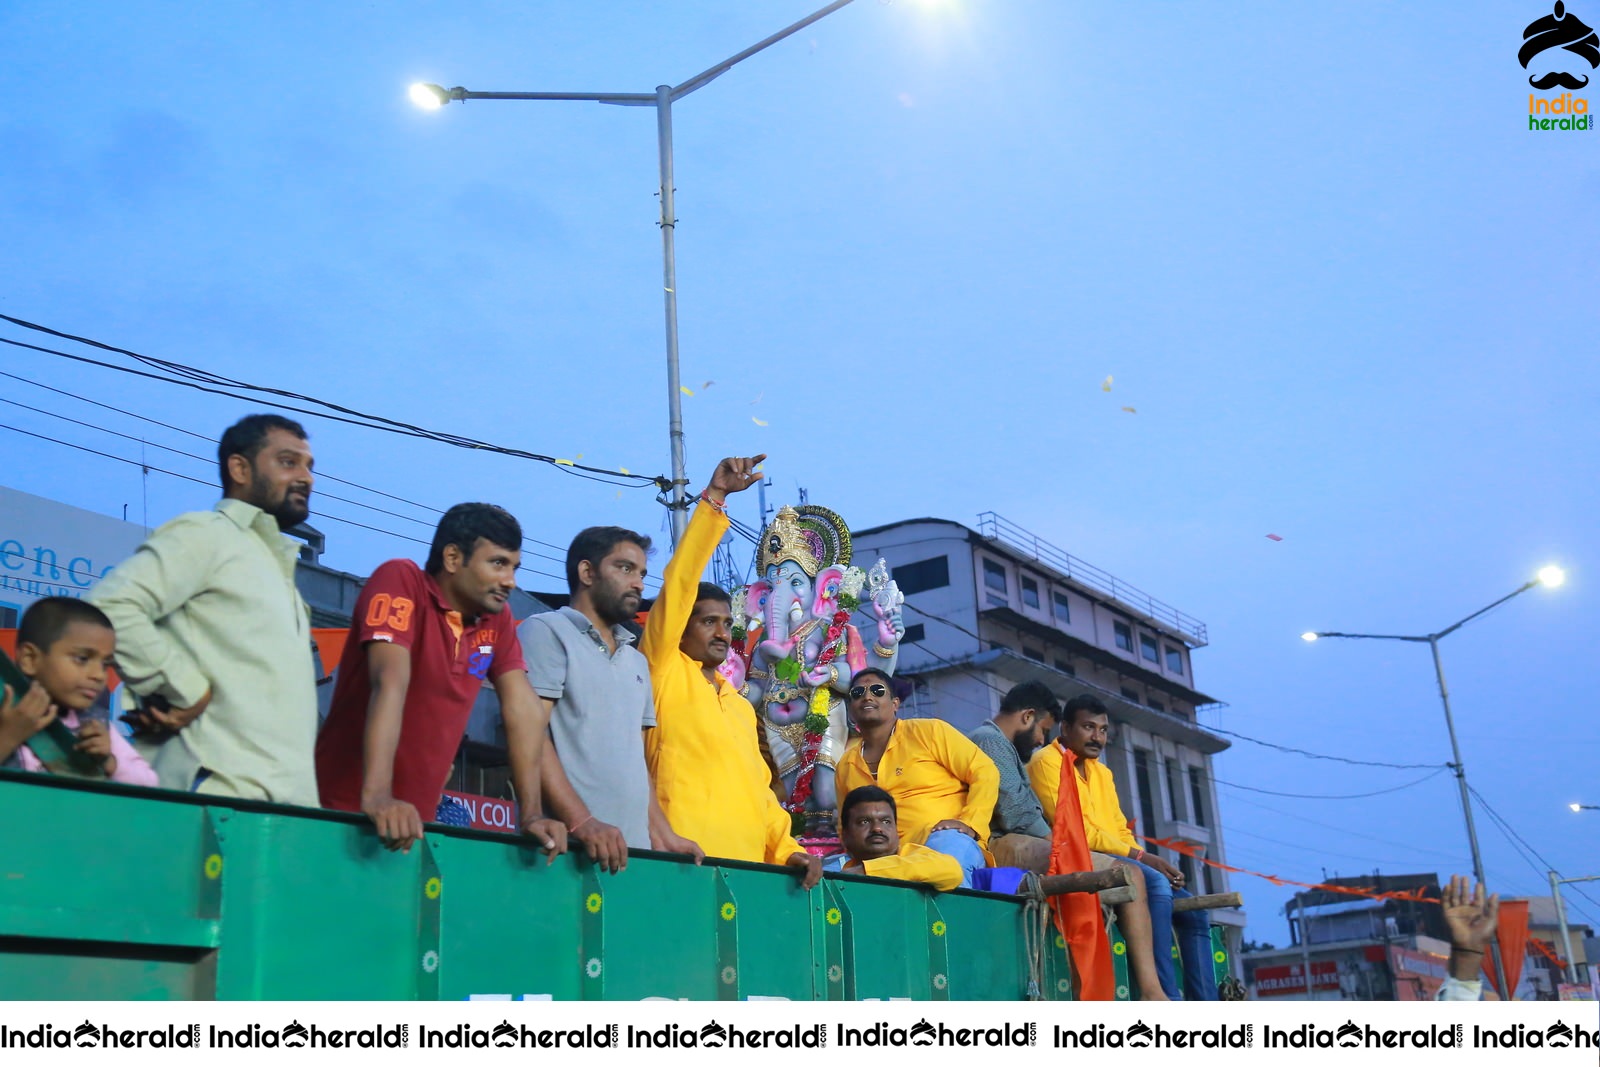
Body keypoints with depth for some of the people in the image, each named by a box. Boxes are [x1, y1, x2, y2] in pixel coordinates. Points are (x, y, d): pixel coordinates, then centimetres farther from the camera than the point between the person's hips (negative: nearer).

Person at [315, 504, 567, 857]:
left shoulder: (497, 616, 3)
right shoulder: (401, 580, -13)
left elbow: (525, 709, 1)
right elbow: (390, 682, -25)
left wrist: (531, 815, -8)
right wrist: (376, 795, -36)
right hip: (345, 809, -5)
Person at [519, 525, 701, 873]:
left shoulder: (637, 661, 24)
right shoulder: (547, 631, 0)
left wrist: (662, 834, 8)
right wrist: (581, 822, -21)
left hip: (631, 849, 7)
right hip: (567, 845, -6)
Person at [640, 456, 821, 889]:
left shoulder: (741, 706, 26)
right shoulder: (664, 672, 6)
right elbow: (679, 582, -4)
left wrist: (788, 850, 7)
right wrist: (714, 496, -7)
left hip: (750, 868, 7)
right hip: (688, 864, -7)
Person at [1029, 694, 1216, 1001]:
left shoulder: (1102, 772, 24)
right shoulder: (1047, 762, -4)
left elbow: (1121, 830, 18)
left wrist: (1152, 862, -4)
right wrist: (1141, 857, -17)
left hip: (1117, 864, 9)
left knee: (1193, 912, 0)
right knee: (1155, 885, -31)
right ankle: (1158, 994, -35)